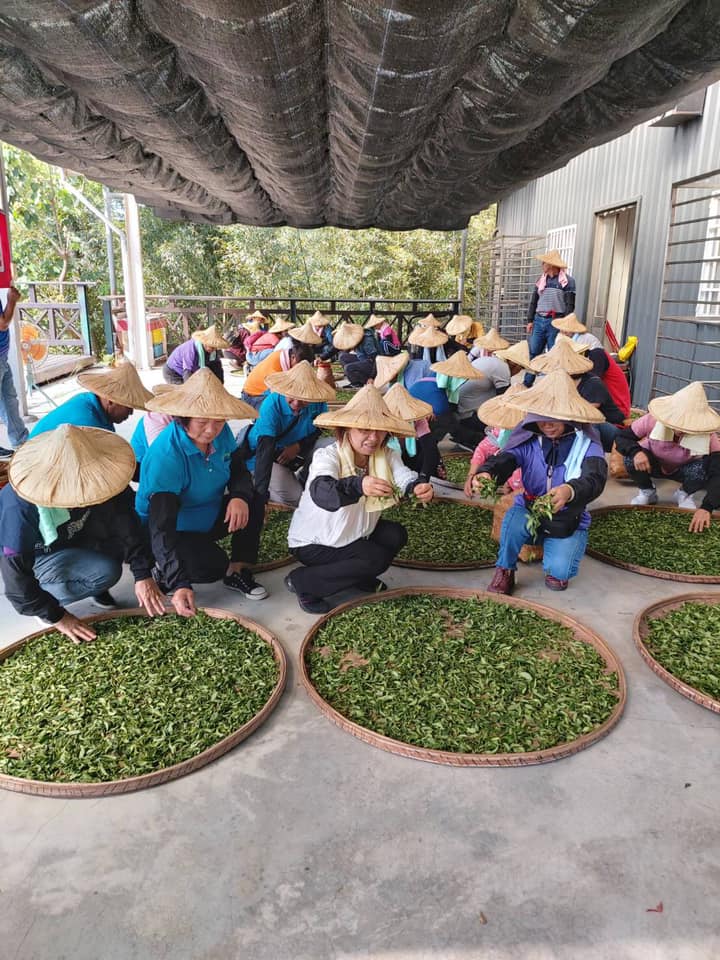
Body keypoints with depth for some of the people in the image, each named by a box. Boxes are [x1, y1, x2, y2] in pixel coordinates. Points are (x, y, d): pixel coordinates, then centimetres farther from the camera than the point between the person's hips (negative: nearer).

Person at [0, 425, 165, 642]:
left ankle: (98, 590, 1)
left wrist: (143, 574, -26)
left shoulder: (89, 478, -26)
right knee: (106, 572, -29)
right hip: (37, 556, -6)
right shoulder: (21, 511, -37)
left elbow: (126, 522, -22)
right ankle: (46, 601, -3)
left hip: (74, 539, 6)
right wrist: (57, 617, -22)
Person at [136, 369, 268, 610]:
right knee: (212, 567, -30)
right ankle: (163, 570, 1)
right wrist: (180, 584, -45)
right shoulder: (165, 455, -33)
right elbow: (161, 527, -36)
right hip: (172, 532, -7)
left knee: (254, 502, -14)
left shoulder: (221, 433, -12)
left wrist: (240, 497, -26)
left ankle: (238, 572, -3)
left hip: (209, 518, 7)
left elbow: (239, 471, 1)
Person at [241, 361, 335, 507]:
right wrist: (260, 494, -46)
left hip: (297, 451, 5)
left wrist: (298, 446, -27)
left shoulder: (318, 404, -21)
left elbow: (317, 432, -4)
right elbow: (264, 449, -38)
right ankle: (254, 484, 5)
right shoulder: (272, 404, -32)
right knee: (294, 497, -22)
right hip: (266, 456, -5)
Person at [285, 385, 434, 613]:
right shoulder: (327, 456, -28)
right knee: (377, 559, -20)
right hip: (313, 543, -6)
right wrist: (358, 485, -68)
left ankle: (358, 576, 14)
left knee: (396, 535, -9)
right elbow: (321, 492, -48)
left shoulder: (386, 455, -11)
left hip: (352, 532, 7)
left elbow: (405, 477, -30)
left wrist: (419, 488, -54)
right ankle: (302, 582, -7)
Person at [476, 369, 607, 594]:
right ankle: (505, 570, -4)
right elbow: (505, 459, -24)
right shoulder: (528, 439, -9)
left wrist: (570, 490, -55)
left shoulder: (586, 443, -13)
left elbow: (595, 478, -31)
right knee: (514, 519, -33)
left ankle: (556, 568, 17)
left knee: (559, 570, -23)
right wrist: (486, 473, -50)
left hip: (568, 520, -1)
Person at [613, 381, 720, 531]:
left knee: (703, 468, -34)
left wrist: (706, 507, -53)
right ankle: (647, 492, 1)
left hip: (683, 469, 0)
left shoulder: (708, 436, -33)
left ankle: (684, 494, 4)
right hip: (653, 464, 0)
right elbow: (620, 437, -23)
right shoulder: (652, 420, -33)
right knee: (631, 459, -33)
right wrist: (635, 451, -46)